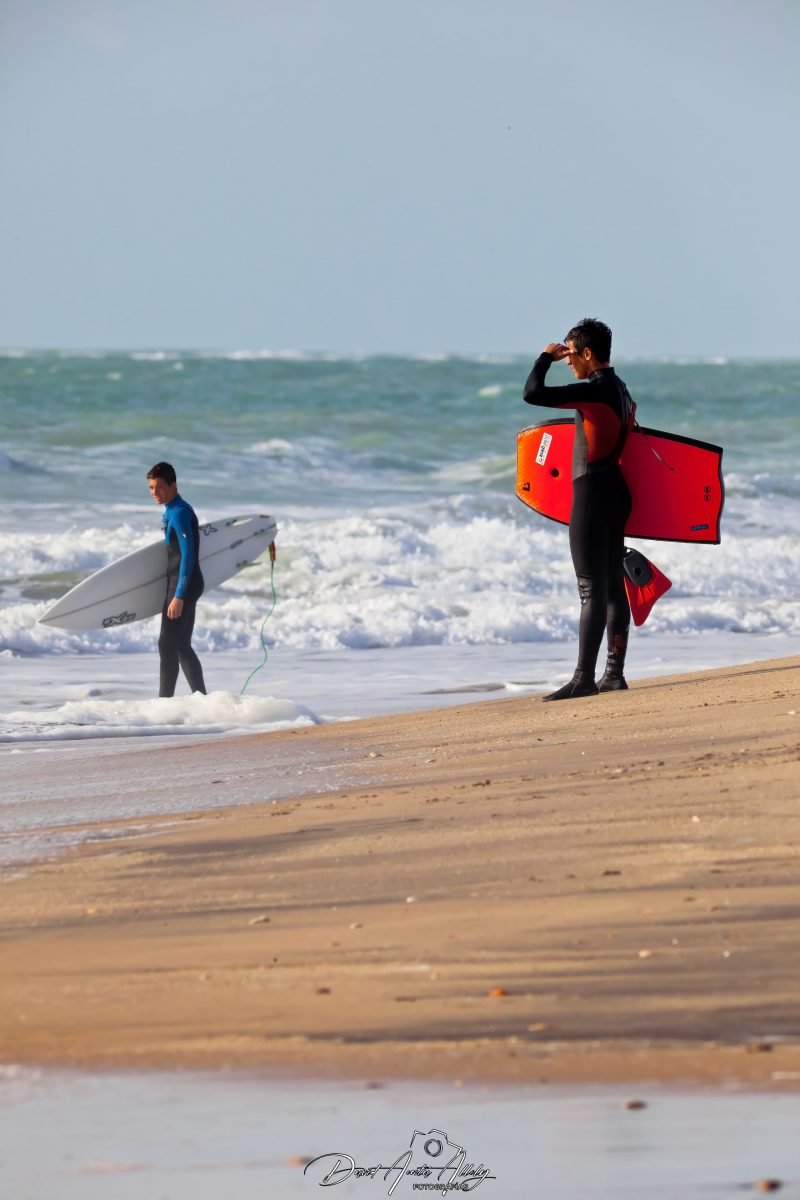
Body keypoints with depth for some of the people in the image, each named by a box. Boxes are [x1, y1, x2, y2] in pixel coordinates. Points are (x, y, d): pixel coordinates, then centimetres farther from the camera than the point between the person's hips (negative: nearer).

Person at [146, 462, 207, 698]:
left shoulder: (180, 513, -17)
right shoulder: (170, 512, 14)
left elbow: (188, 555, -22)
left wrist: (178, 596, -25)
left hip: (183, 585, -10)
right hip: (180, 585, 10)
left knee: (168, 645, -10)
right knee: (182, 647, 12)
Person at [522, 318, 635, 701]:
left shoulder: (594, 390, -17)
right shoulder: (620, 390, 13)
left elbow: (533, 394, -23)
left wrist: (546, 357, -6)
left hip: (592, 493, -10)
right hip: (616, 491, 10)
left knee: (592, 590, -11)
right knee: (613, 587, 12)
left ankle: (583, 678, -13)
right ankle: (614, 673, 15)